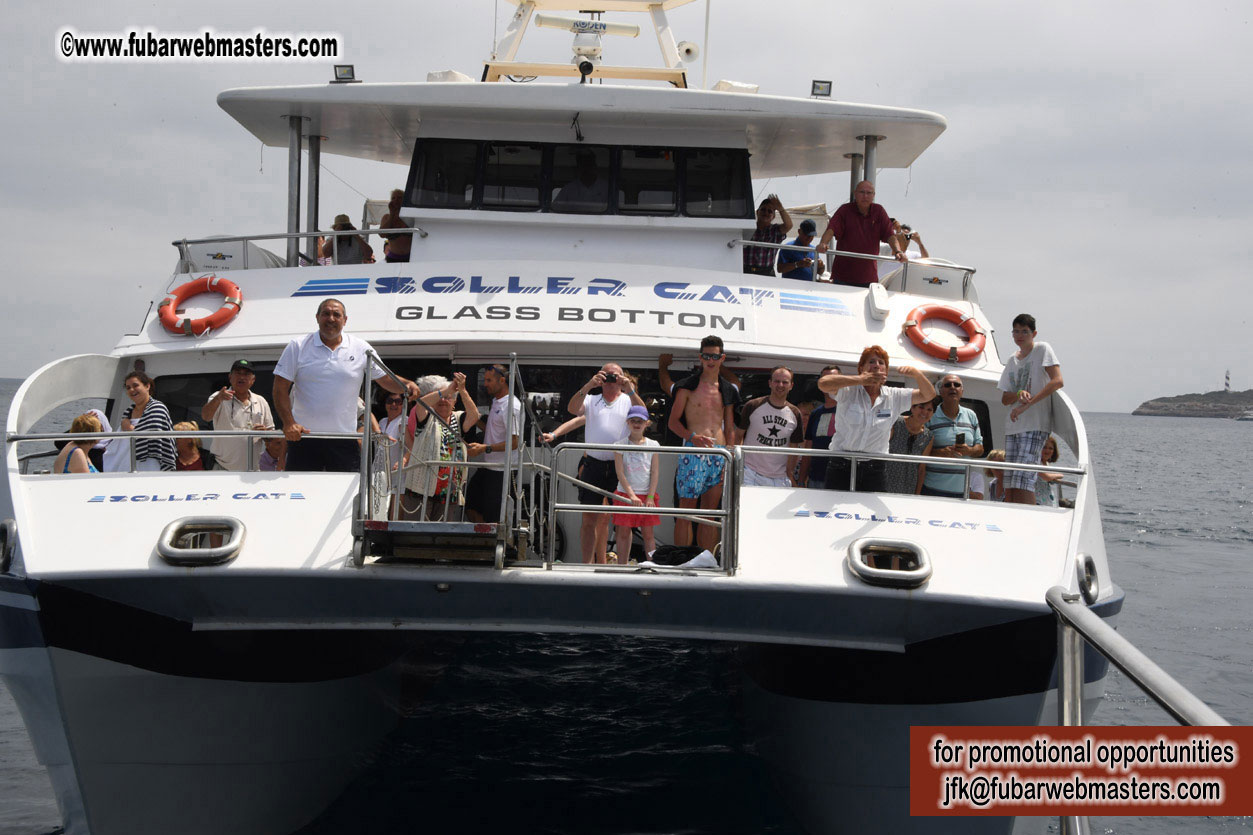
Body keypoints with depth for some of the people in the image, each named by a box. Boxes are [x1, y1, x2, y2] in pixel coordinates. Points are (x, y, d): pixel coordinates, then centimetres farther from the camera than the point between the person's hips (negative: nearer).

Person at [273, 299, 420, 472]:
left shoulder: (361, 349, 6)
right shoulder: (298, 347, 2)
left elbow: (386, 379, 11)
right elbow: (280, 389, -1)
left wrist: (407, 385, -11)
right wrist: (289, 423, -13)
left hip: (344, 440, 1)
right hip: (303, 437, -1)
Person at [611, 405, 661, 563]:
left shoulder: (653, 445, 4)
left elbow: (655, 473, 1)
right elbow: (620, 473, -7)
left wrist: (650, 497, -8)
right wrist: (632, 495, -15)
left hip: (646, 496, 1)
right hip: (625, 495, -1)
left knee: (648, 532, 3)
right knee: (623, 532, 1)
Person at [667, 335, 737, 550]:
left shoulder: (727, 391, 15)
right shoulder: (687, 386, 1)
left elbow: (730, 429, 16)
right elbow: (673, 421, 0)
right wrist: (692, 437, -19)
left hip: (719, 455, 4)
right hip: (693, 452, -4)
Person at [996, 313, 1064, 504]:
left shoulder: (1042, 349, -1)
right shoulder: (1012, 361, 19)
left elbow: (1057, 381, -15)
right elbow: (1005, 399, 14)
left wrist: (1026, 404, -20)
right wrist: (1019, 394, -10)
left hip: (1035, 425, -7)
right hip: (1013, 427, 7)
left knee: (1023, 479, -18)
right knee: (1009, 482, 2)